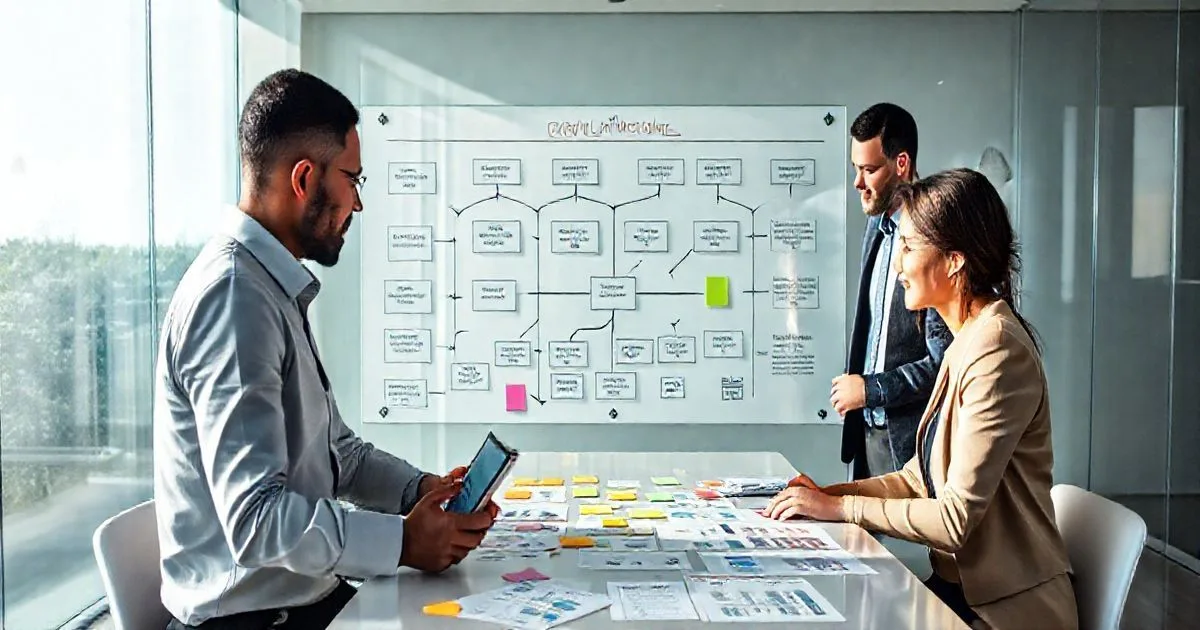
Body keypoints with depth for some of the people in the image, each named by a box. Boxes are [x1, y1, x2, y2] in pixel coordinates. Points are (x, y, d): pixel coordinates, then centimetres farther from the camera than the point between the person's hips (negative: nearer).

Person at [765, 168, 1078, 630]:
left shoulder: (995, 350, -21)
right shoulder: (968, 341, 9)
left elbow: (956, 518, -23)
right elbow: (922, 476, 10)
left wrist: (841, 507, -15)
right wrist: (828, 494, -2)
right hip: (962, 587, 7)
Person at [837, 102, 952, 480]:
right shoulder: (877, 227, 11)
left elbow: (944, 359, -20)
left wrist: (869, 390, -13)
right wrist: (851, 386, 12)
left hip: (910, 435, -8)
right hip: (868, 429, 8)